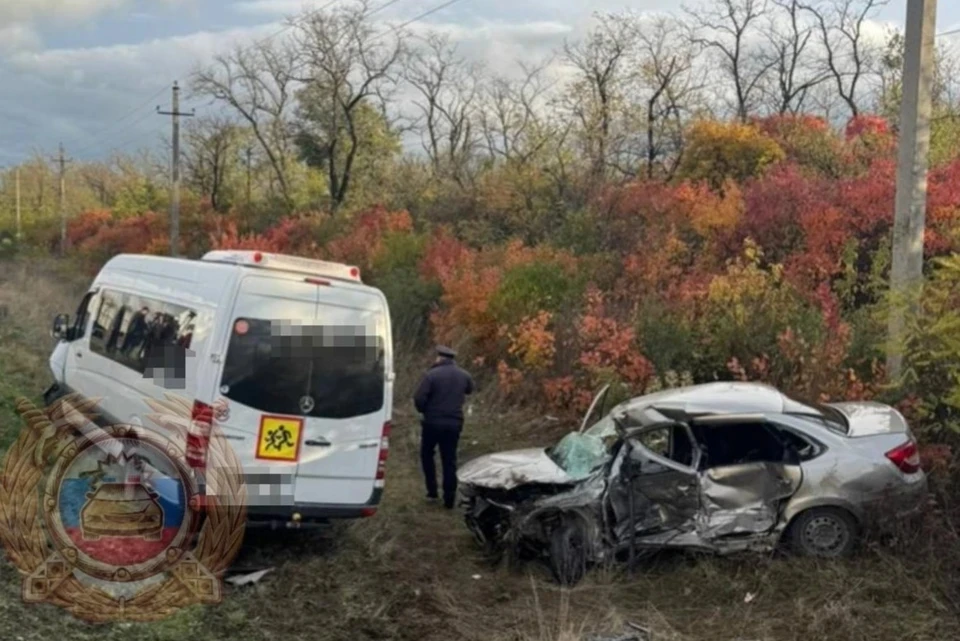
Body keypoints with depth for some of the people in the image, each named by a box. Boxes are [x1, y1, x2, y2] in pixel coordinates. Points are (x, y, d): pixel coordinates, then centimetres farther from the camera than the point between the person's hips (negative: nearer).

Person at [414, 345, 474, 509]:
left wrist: (425, 411, 3)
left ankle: (432, 491, 14)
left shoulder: (431, 375, -12)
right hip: (454, 423, 4)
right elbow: (470, 390, 25)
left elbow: (419, 398, -15)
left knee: (427, 454, 18)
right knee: (450, 460, 9)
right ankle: (449, 499, 8)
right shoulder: (464, 376, 4)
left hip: (433, 422, -3)